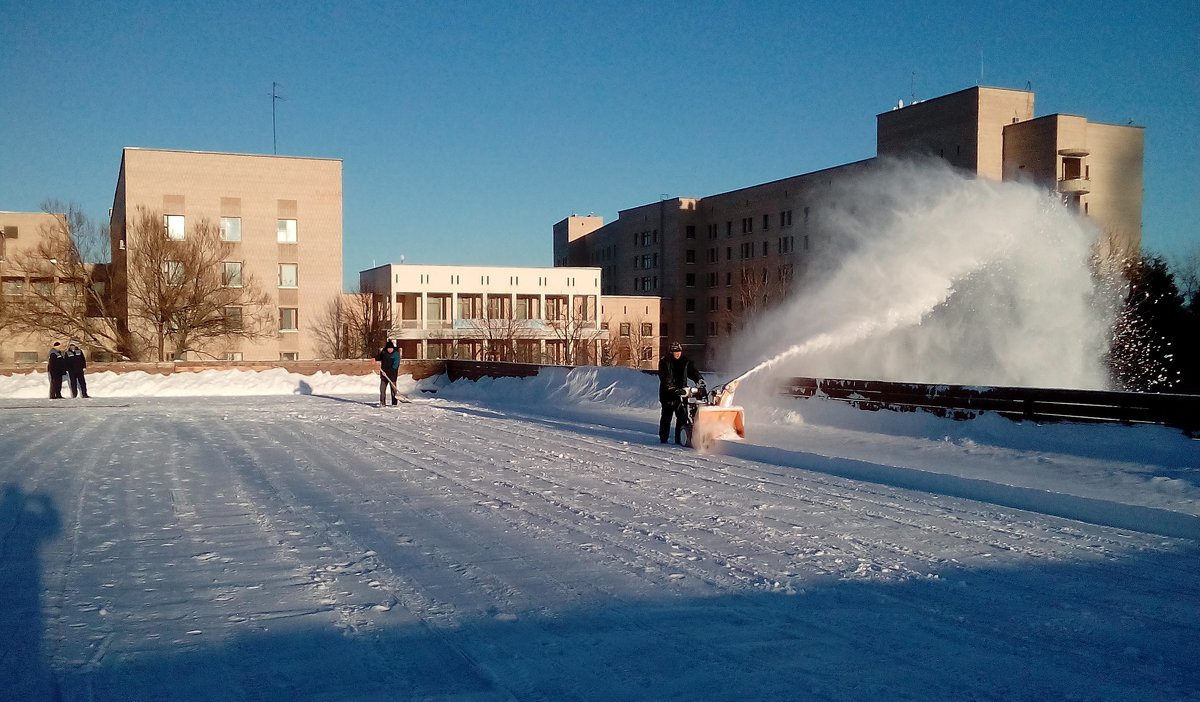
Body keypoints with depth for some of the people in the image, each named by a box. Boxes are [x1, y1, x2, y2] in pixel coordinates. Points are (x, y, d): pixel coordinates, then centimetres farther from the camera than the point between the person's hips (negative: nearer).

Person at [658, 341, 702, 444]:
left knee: (683, 416, -3)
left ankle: (679, 438, 2)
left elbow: (692, 371, 3)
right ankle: (663, 438, 11)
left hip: (681, 392, 4)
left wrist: (699, 379, -18)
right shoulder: (664, 362, -4)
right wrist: (672, 388, -25)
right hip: (668, 393, -3)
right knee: (667, 416, 1)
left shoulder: (685, 361, 10)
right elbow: (665, 378, -13)